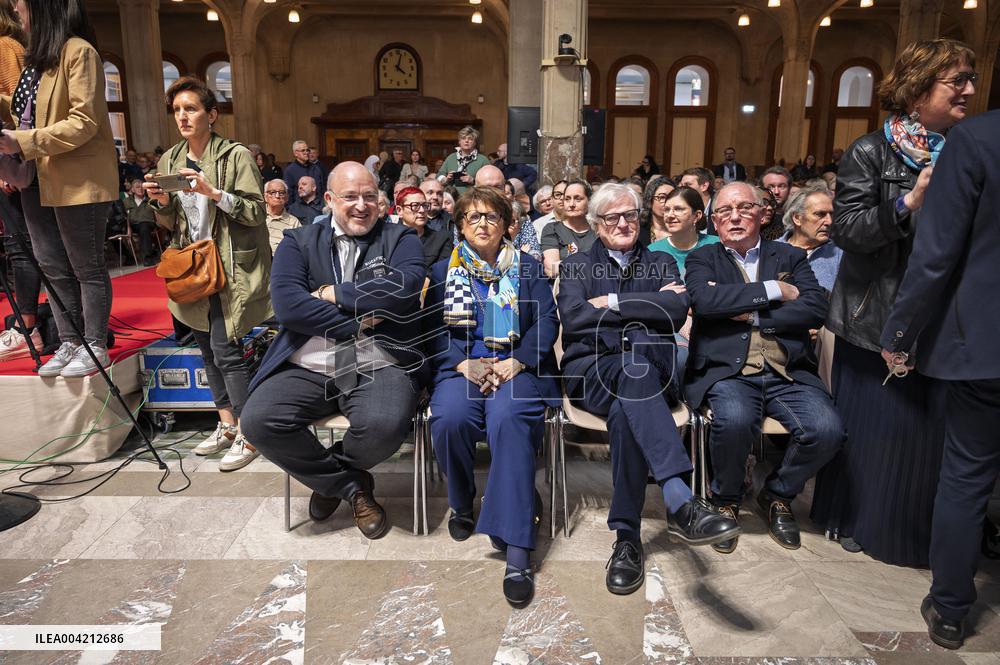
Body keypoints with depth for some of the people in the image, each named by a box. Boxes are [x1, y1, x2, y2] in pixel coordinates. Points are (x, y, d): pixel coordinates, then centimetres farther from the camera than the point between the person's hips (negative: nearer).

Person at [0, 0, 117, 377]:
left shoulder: (78, 51, -11)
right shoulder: (39, 56, 15)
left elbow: (84, 123, -18)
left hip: (78, 180, -9)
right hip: (38, 180, 9)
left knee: (86, 267, 0)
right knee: (53, 267, 11)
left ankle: (95, 347, 10)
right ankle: (69, 343, 20)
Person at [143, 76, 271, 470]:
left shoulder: (236, 156, -7)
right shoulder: (170, 160, 11)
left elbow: (256, 211, -13)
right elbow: (171, 223, 15)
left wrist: (213, 193, -23)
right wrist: (162, 202, -5)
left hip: (229, 268, -7)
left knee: (225, 350, -10)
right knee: (208, 350, 11)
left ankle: (249, 437, 1)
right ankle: (227, 427, 24)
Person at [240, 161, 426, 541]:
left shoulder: (399, 239, 10)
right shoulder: (299, 242, 13)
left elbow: (404, 288, -11)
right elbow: (286, 304, -4)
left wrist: (333, 293, -6)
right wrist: (357, 321, -10)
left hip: (378, 365, -1)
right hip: (309, 366, 2)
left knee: (386, 425, -31)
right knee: (258, 421, -23)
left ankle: (328, 476, 8)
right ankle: (351, 485, 2)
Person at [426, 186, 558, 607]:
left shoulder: (529, 269, 18)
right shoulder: (442, 271, 19)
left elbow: (547, 321, 5)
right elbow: (434, 327, 8)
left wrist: (517, 362, -12)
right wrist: (464, 363, -11)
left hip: (516, 365, -1)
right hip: (461, 364, 1)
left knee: (509, 420, -33)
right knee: (449, 419, -32)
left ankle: (517, 552, -35)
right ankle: (462, 504, -1)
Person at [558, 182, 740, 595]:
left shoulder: (661, 263, 21)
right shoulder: (577, 265, 18)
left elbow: (678, 310, -3)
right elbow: (572, 317, -5)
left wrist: (612, 303, -5)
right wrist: (649, 304, -3)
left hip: (648, 371, 2)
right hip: (591, 371, -1)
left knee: (625, 410, -38)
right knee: (633, 372, -39)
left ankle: (627, 537, -33)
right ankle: (681, 503, -50)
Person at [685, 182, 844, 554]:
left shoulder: (791, 257, 18)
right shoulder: (702, 259, 13)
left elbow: (816, 307, 1)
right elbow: (704, 300, -10)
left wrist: (752, 316, -7)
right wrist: (773, 290, -7)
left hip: (787, 373, 3)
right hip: (727, 371, -2)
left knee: (827, 429, -23)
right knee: (735, 419, -33)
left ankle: (777, 495, 10)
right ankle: (725, 501, 0)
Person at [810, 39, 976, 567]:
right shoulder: (871, 154, -6)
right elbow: (845, 230, -16)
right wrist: (908, 202, -25)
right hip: (879, 320, -5)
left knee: (933, 428, 11)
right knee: (875, 425, 6)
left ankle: (920, 529, 30)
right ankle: (854, 518, 26)